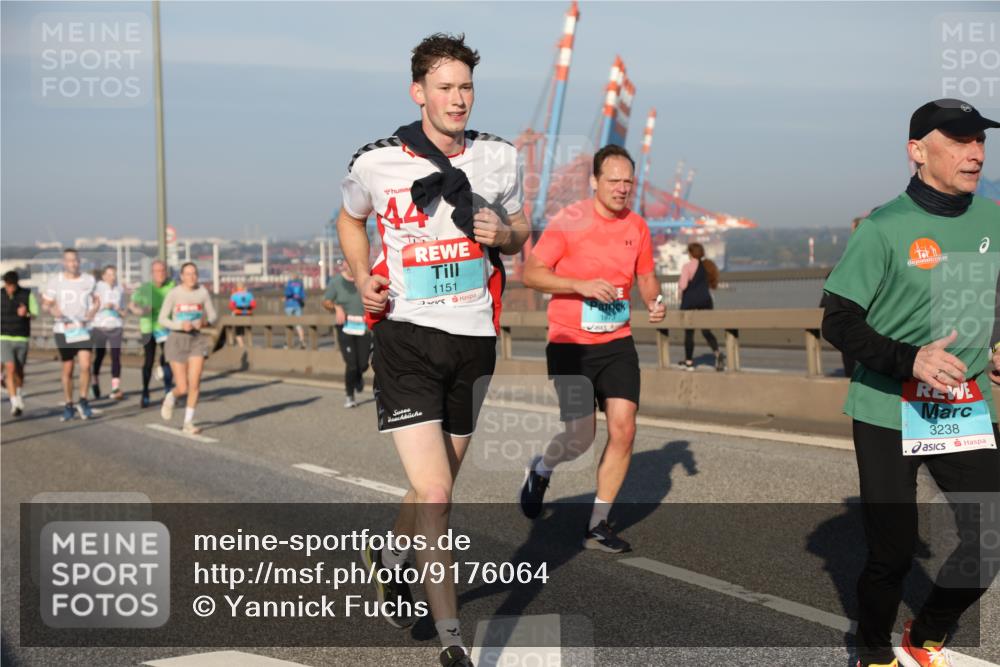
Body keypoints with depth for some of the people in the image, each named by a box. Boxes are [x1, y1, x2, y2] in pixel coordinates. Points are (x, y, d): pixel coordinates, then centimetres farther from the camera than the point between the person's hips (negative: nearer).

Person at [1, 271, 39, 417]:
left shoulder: (27, 295, -2)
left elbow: (35, 314, -1)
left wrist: (26, 313, -20)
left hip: (22, 338, 1)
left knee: (19, 370, 9)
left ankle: (19, 395, 38)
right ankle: (15, 404, -14)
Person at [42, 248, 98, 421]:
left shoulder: (89, 280, 4)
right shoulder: (55, 281, -1)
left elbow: (96, 300, 15)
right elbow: (46, 303, 4)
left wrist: (92, 312, -5)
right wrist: (53, 311, -18)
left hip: (83, 329, 1)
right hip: (63, 330, -1)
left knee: (85, 366, -13)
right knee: (67, 369, 5)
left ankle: (83, 401, 5)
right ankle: (68, 406, 19)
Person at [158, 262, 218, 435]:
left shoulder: (203, 292, -1)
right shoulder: (173, 294, -7)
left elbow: (213, 316, 6)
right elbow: (162, 320, -5)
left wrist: (205, 321, -18)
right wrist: (181, 325, -23)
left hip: (197, 340, 2)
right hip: (177, 340, -2)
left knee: (194, 384, -12)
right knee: (182, 389, -3)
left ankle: (188, 423, 1)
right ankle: (171, 397, 34)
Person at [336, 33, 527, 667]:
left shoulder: (501, 157, 3)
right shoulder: (376, 162, -5)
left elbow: (520, 230, 17)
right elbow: (350, 218, 15)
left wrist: (504, 235, -7)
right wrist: (363, 277, -3)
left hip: (474, 337, 4)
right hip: (406, 335, -4)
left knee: (441, 482, 17)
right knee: (434, 490, -14)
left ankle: (391, 557, 49)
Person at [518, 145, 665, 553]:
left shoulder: (637, 227, 5)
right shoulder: (568, 222, -11)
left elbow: (645, 276, 19)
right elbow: (530, 274, -13)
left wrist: (654, 302, -3)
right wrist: (582, 284, -25)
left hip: (617, 342, 5)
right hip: (570, 344, -4)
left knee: (623, 431, -6)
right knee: (581, 438, -4)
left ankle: (598, 526, 8)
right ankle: (540, 471, 32)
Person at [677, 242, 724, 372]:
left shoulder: (687, 267, -10)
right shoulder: (708, 266, 8)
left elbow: (683, 285, -18)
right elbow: (713, 284, 13)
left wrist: (679, 284, 3)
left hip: (690, 301, -4)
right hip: (705, 300, 5)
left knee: (689, 332, 5)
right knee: (706, 331, 9)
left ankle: (689, 362, 8)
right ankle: (718, 352, -16)